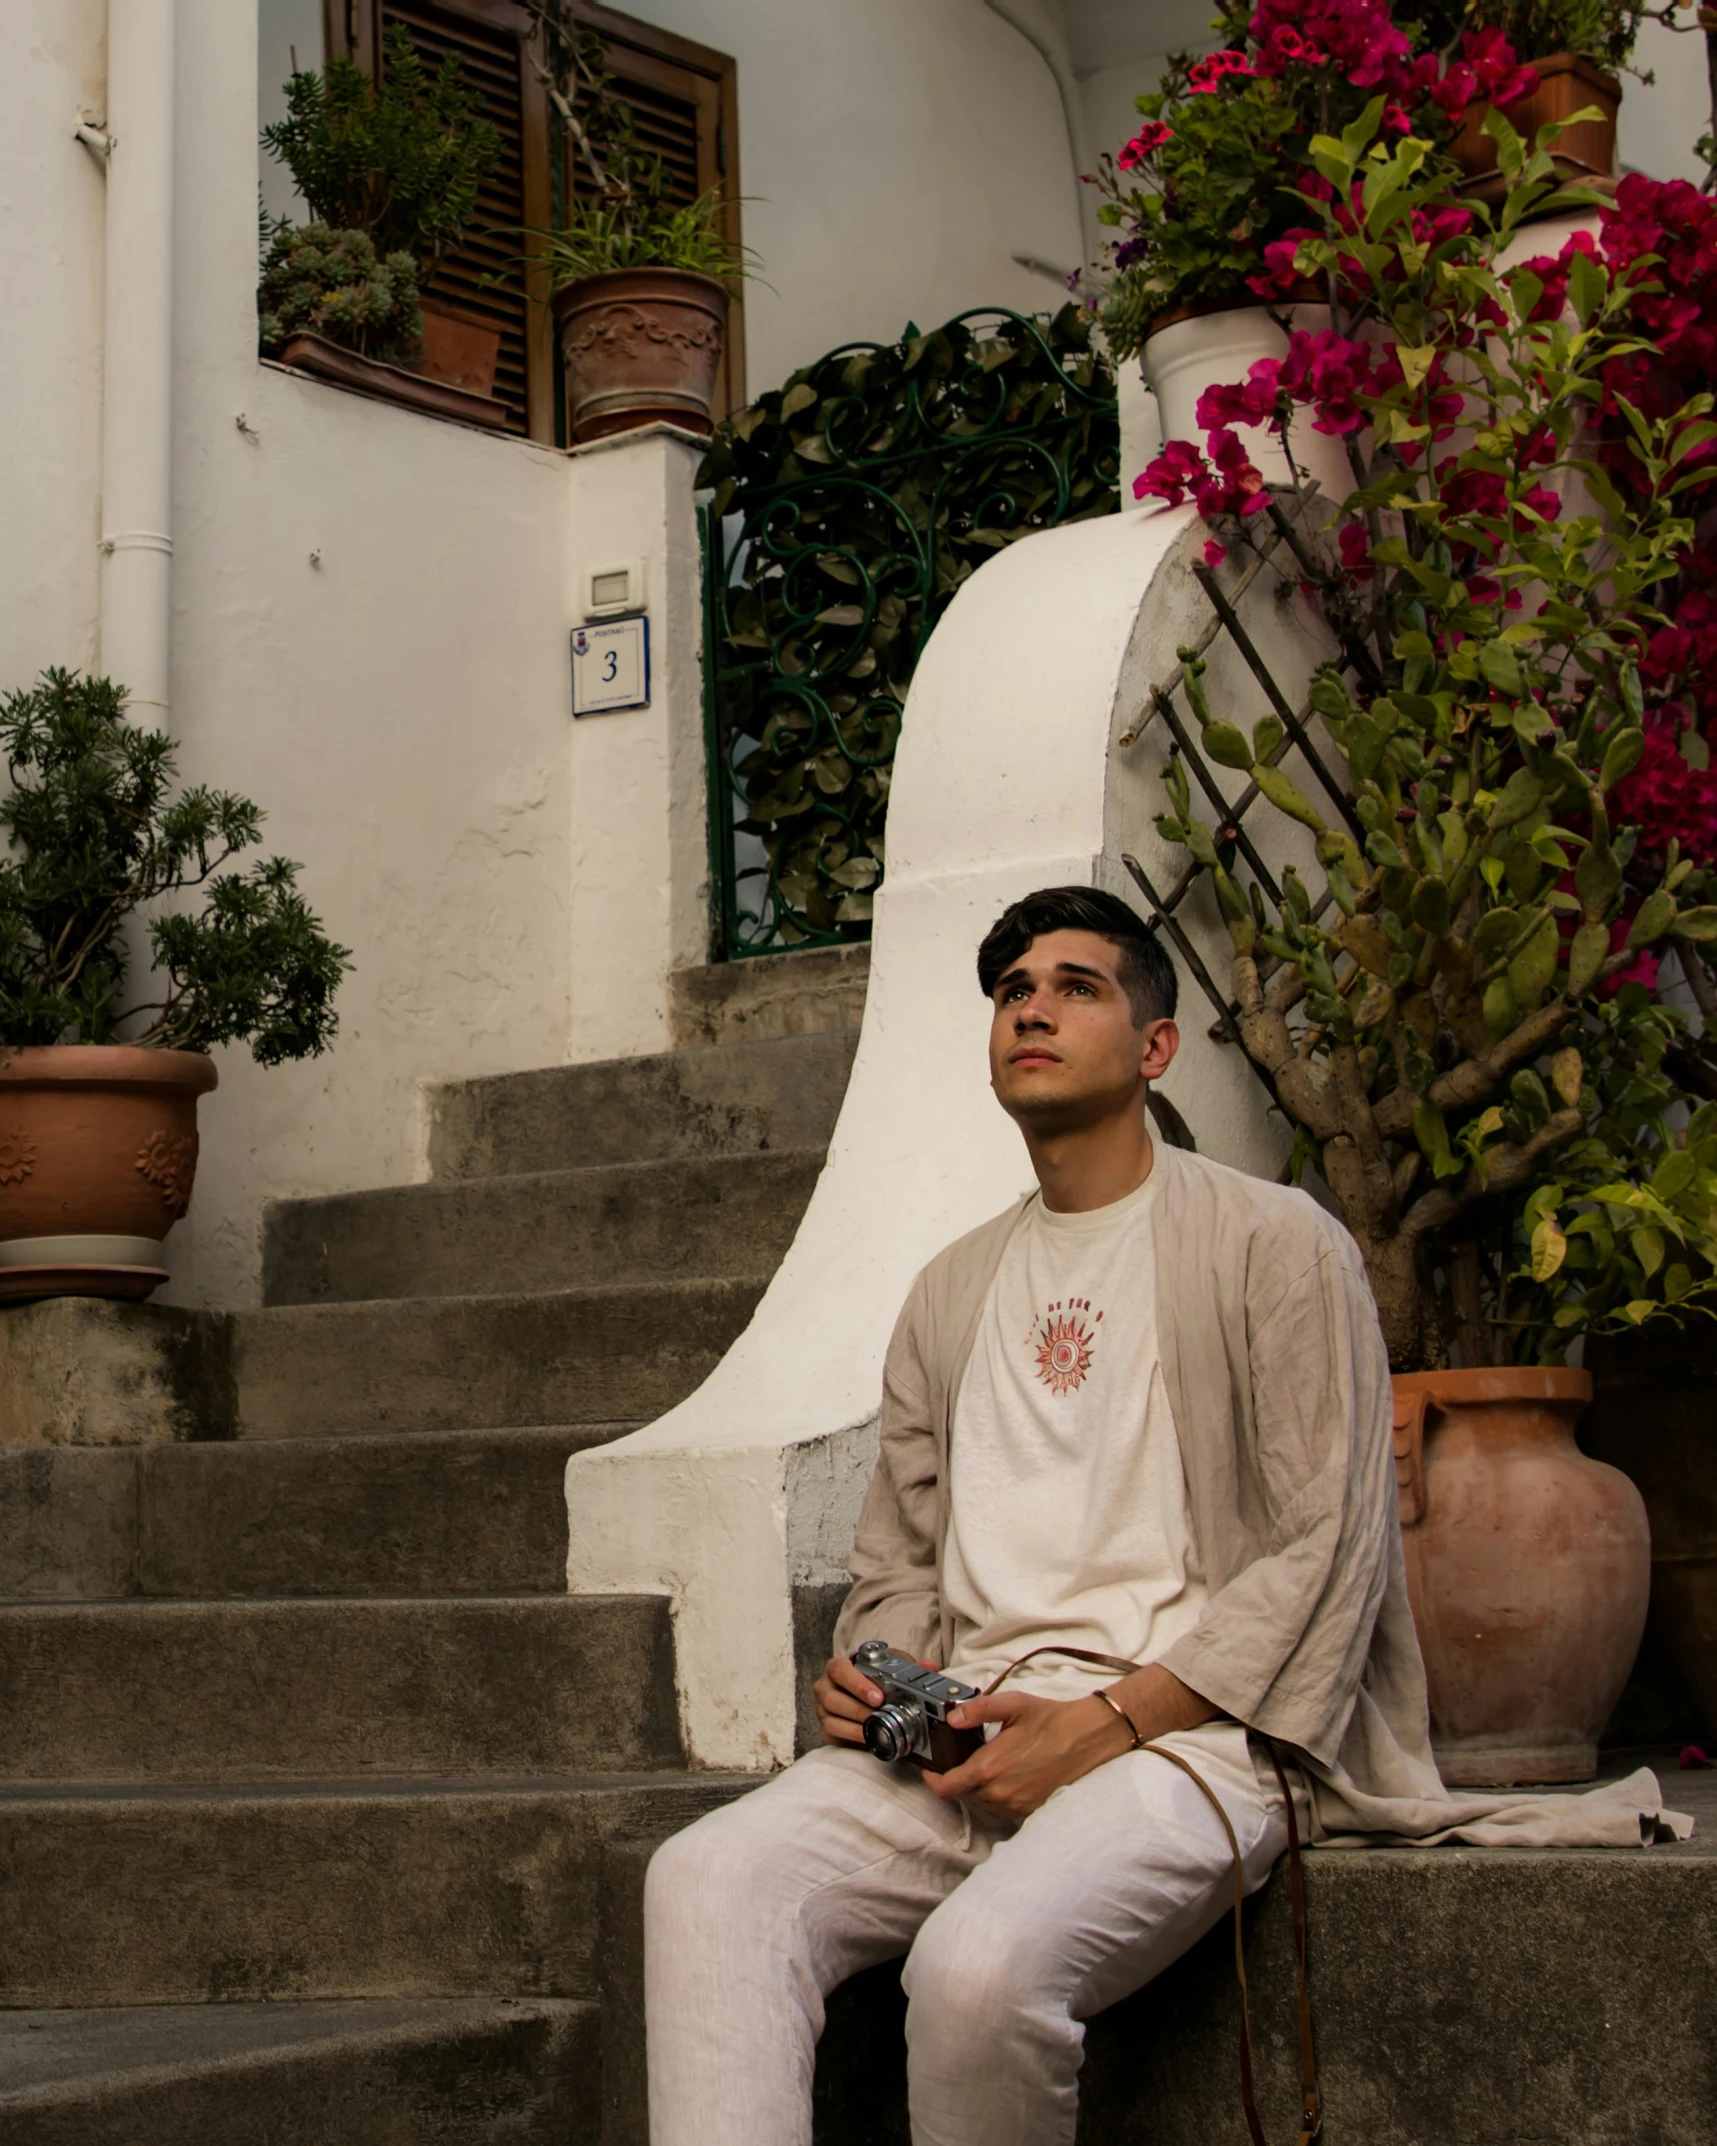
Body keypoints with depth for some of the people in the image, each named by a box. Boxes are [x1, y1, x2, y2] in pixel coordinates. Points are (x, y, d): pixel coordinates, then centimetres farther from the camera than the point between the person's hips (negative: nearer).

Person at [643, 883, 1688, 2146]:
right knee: (707, 1880, -24)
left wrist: (1110, 1719, -14)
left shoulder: (1277, 1246, 4)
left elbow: (1326, 1549, -5)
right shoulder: (951, 1293, 23)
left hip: (1190, 1728, -5)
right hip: (971, 1729, 6)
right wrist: (872, 1676, 1)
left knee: (982, 1959, -34)